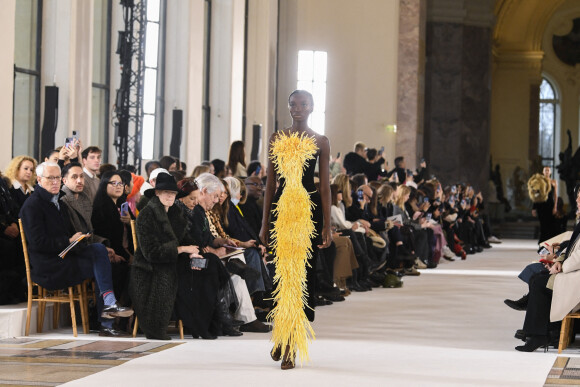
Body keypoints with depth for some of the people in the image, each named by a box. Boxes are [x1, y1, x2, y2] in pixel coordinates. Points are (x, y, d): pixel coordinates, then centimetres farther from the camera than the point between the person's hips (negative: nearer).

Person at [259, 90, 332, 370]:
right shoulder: (276, 139, 11)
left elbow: (325, 185, 5)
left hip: (309, 209, -1)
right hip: (282, 207, 1)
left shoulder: (320, 142, 6)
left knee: (302, 272, -3)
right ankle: (283, 335, 15)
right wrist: (265, 223, 8)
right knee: (282, 270, -1)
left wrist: (327, 225, 0)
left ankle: (290, 344, 2)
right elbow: (270, 182, 12)